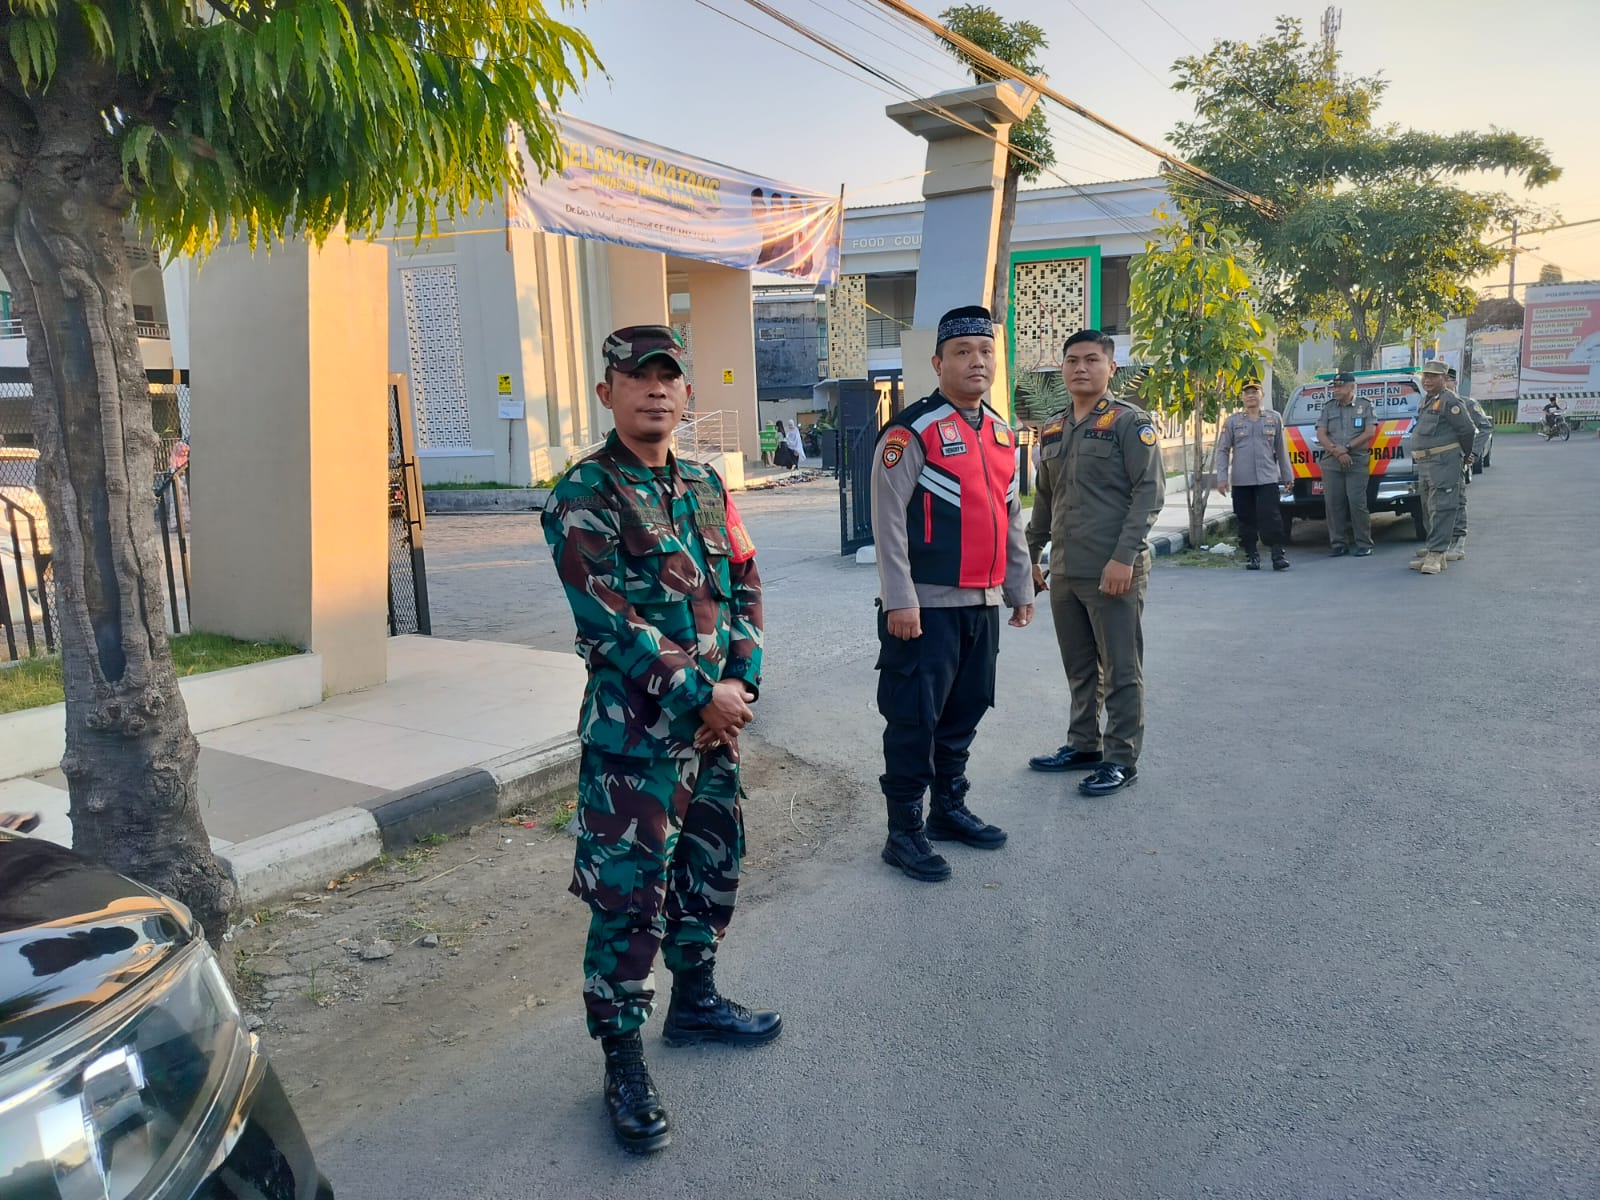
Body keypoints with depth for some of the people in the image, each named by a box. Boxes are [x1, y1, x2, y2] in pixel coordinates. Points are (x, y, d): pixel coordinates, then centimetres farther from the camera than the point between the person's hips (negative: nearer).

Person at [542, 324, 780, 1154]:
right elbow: (608, 620, -18)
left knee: (713, 869, 18)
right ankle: (623, 1061, 15)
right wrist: (701, 694, -16)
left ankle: (695, 1000, 40)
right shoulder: (583, 496, -10)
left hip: (714, 720, 7)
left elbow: (744, 588, 12)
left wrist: (742, 681, -3)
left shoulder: (705, 487, 11)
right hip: (632, 731, -7)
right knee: (628, 895, 0)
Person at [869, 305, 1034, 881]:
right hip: (927, 607, -7)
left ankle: (949, 809, 32)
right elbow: (889, 520, -15)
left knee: (965, 714, 16)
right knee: (915, 720, -1)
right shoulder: (912, 430, -10)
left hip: (983, 604, 7)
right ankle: (904, 833, 11)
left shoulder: (1001, 433, 13)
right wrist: (899, 601, -19)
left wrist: (1021, 589, 19)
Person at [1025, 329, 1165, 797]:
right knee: (1079, 669, 16)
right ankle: (1083, 744, 28)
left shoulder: (1130, 422, -5)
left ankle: (1122, 759, 11)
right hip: (1063, 571, 7)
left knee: (1120, 671, 1)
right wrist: (1031, 555, 19)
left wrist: (1124, 557, -19)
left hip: (1113, 572, -6)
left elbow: (1150, 491, -12)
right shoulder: (1052, 432, 15)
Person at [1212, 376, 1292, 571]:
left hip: (1268, 478, 0)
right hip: (1241, 480, 1)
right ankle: (1251, 555, 14)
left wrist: (1287, 475, 14)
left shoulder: (1274, 419, 9)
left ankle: (1278, 555, -6)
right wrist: (1222, 477, -5)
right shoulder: (1232, 421, 5)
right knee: (1246, 519, 5)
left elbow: (1281, 449, 13)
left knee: (1271, 517, -10)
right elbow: (1223, 451, 4)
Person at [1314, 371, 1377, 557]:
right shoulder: (1327, 409, 14)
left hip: (1358, 461, -3)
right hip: (1331, 463, 3)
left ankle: (1363, 543, -2)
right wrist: (1337, 452, -9)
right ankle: (1338, 543, 5)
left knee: (1357, 502, -9)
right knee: (1333, 503, -1)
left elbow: (1370, 432, -1)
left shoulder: (1365, 406, 9)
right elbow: (1321, 435, 5)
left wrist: (1347, 447, -12)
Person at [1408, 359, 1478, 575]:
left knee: (1441, 509, -11)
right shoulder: (1426, 400, 17)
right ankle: (1435, 553, 24)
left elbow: (1467, 430, -11)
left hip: (1443, 463, -10)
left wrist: (1464, 456, 1)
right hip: (1424, 463, 10)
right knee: (1429, 510, 15)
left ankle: (1435, 554, -15)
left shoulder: (1449, 401, -11)